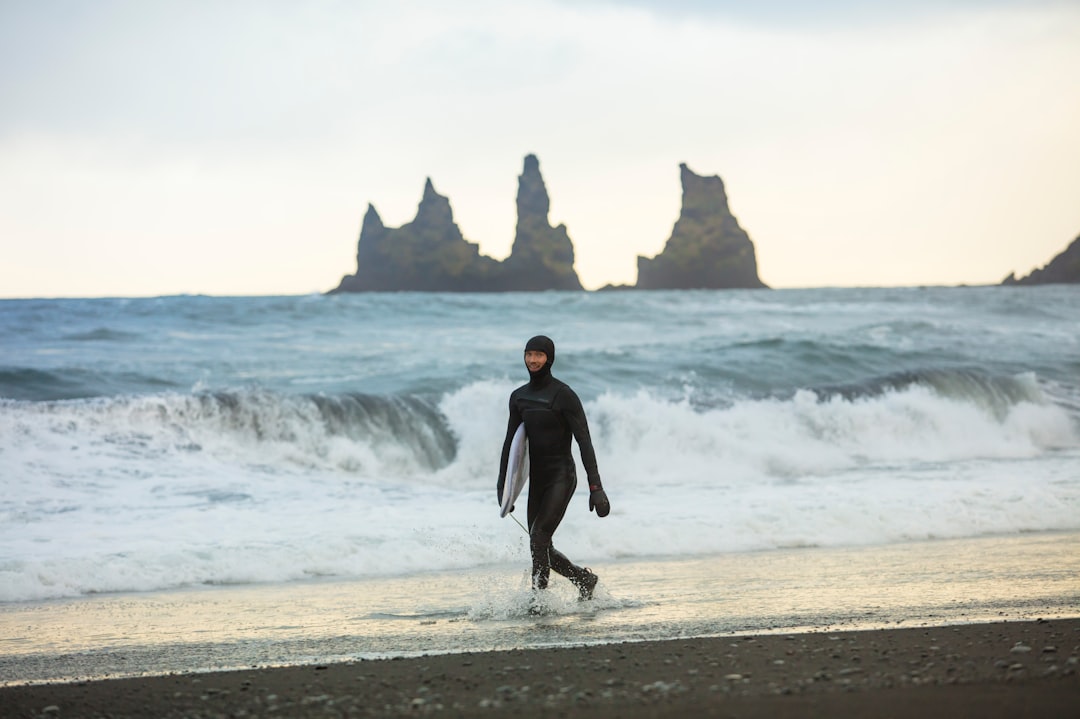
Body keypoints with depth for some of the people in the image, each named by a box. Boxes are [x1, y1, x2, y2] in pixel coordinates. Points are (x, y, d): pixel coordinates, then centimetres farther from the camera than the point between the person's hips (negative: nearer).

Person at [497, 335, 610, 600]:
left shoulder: (563, 395, -11)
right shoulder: (519, 397, 9)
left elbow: (584, 441, -13)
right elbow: (511, 441, 15)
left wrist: (595, 487, -19)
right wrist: (502, 485, 10)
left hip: (562, 477, -7)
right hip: (537, 479, 7)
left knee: (539, 537, -19)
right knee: (541, 546, 6)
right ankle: (585, 578, 27)